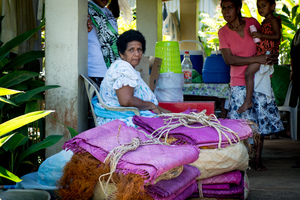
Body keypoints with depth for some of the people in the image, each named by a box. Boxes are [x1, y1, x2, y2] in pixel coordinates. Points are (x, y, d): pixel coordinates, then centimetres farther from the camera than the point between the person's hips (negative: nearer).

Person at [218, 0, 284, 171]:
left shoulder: (252, 23, 1)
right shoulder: (223, 32, -3)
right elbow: (229, 59, -12)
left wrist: (271, 57, -3)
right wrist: (256, 59, -19)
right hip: (239, 83, -2)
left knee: (260, 123, 4)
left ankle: (258, 161, 13)